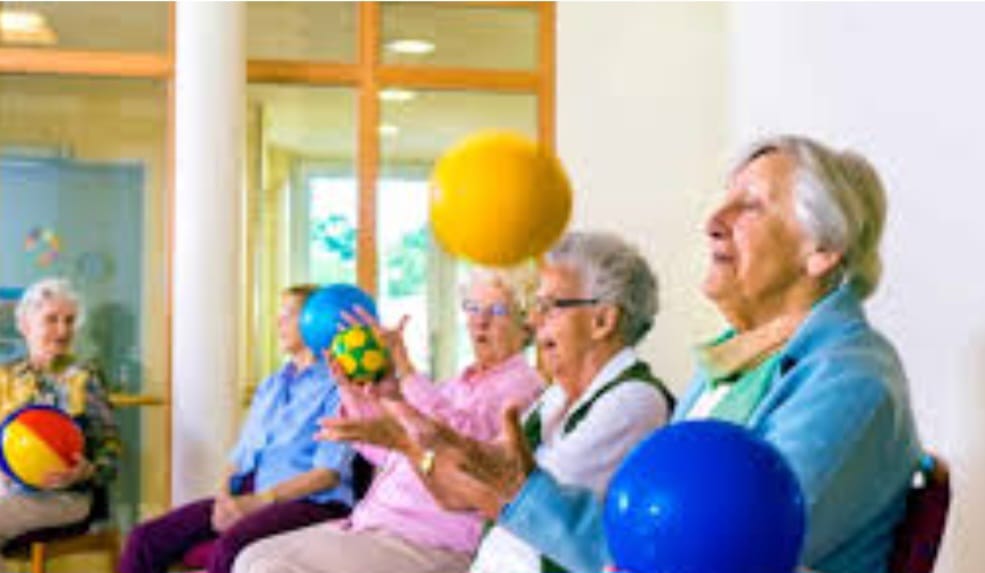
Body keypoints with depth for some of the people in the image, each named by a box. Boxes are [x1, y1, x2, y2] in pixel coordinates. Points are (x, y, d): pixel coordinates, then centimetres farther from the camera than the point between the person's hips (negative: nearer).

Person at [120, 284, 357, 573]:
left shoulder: (336, 385, -1)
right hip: (247, 497, 8)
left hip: (308, 504, -7)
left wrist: (261, 500, -17)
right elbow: (241, 454, 18)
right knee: (145, 539, -11)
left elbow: (329, 473, -11)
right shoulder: (270, 385, 23)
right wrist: (225, 497, -3)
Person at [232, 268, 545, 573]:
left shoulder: (521, 385, -5)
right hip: (373, 523, 9)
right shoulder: (458, 383, 23)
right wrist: (351, 390, 10)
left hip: (432, 543, -9)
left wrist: (403, 368, -25)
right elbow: (387, 452, 23)